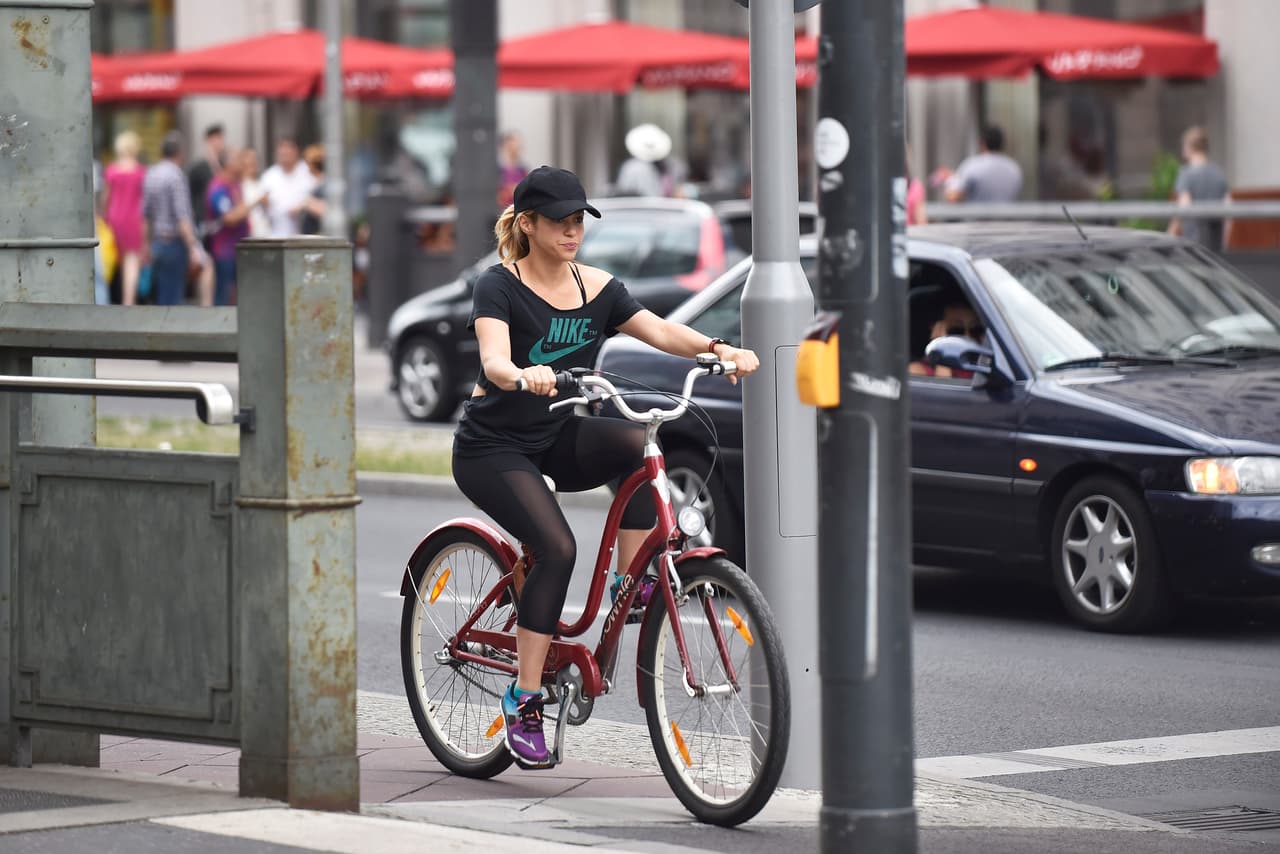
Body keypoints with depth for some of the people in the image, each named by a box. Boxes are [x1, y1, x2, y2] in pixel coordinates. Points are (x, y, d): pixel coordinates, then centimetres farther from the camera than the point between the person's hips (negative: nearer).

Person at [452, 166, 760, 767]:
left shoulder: (595, 287, 1)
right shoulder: (500, 287, -14)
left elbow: (658, 330, -12)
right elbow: (494, 361, -31)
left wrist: (718, 349, -30)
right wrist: (523, 376, -55)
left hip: (559, 437, 5)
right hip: (493, 448, -5)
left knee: (641, 444, -25)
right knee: (556, 547, -26)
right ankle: (524, 701, -16)